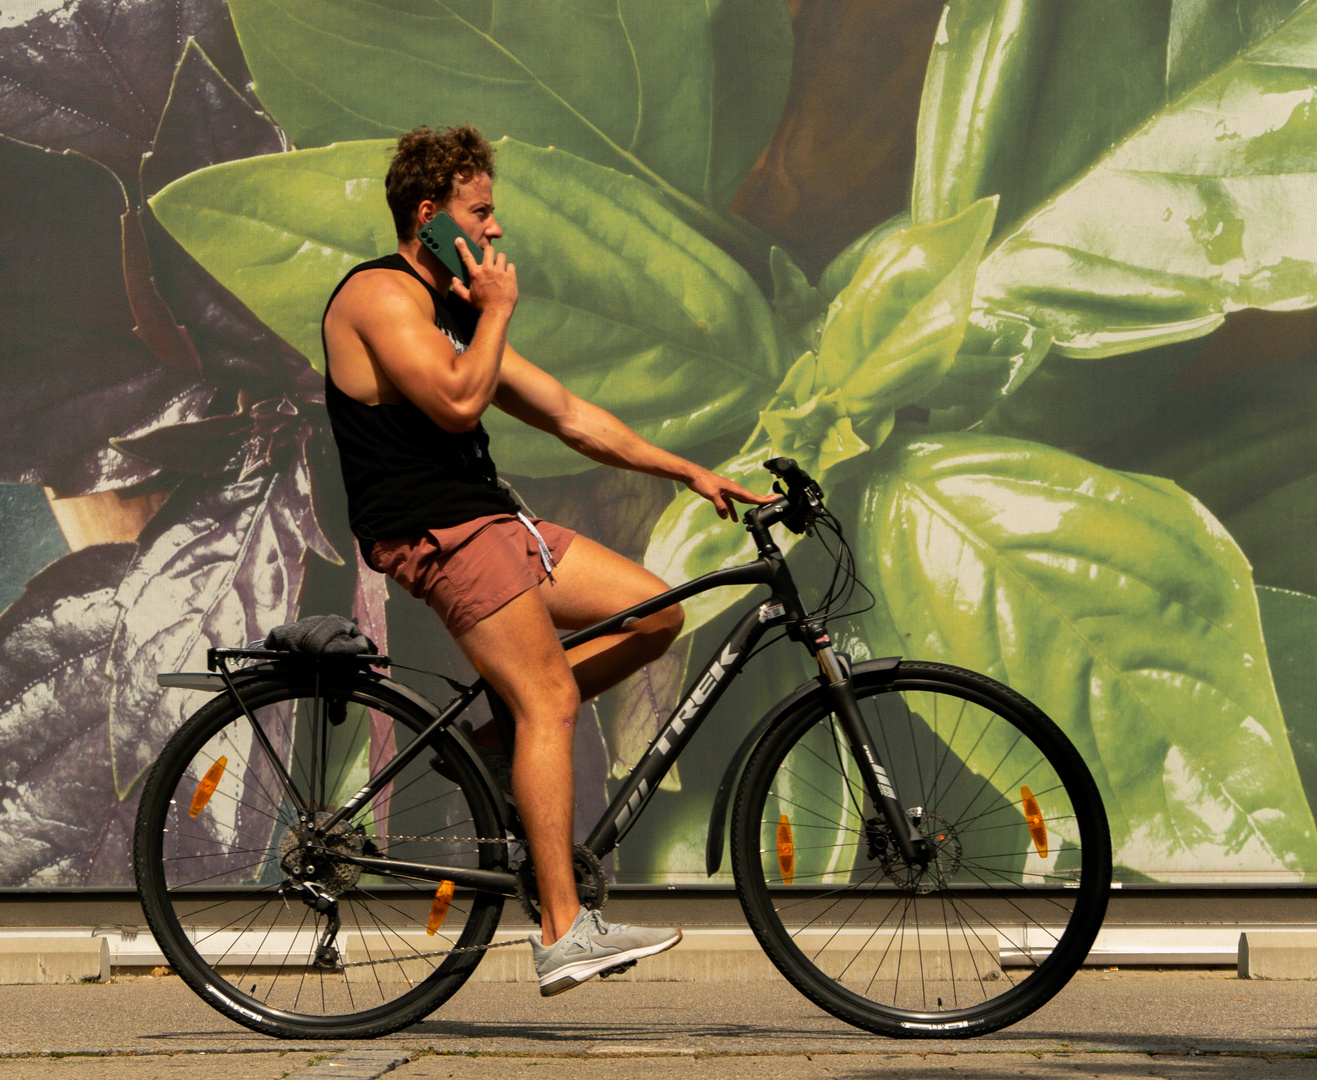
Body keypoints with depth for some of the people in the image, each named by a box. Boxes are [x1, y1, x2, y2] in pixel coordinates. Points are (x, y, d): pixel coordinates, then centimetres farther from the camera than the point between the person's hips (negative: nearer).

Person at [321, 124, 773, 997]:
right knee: (551, 700, -18)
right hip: (434, 530, -9)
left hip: (488, 520, 9)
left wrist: (689, 473, 17)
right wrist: (499, 310, -7)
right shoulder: (381, 295, -8)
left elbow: (568, 414, 22)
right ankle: (565, 934, -23)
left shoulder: (454, 310, 21)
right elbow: (457, 401, -22)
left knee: (656, 611, 4)